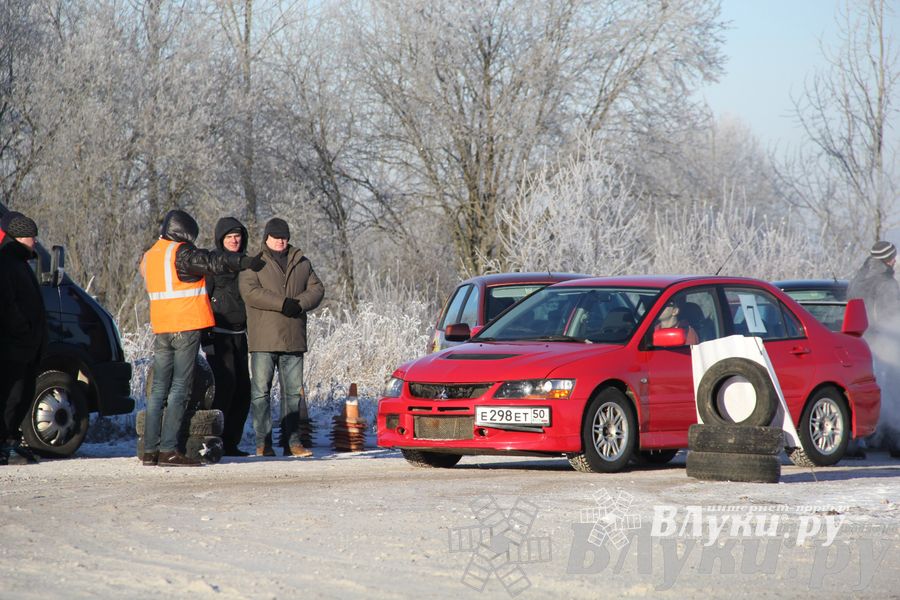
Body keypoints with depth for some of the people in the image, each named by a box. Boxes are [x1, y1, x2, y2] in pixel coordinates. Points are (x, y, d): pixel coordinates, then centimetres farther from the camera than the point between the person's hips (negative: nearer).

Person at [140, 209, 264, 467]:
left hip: (161, 330, 7)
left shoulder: (149, 257, 14)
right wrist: (245, 262, -9)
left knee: (159, 390, 9)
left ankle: (150, 449, 5)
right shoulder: (182, 253, -10)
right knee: (179, 389, -6)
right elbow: (213, 262, -15)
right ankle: (169, 450, -11)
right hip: (187, 328, -7)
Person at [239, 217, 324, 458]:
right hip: (264, 339, -4)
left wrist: (299, 304, -12)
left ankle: (292, 441, 12)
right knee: (261, 390, -5)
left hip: (293, 339, 4)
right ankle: (263, 442, -2)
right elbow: (250, 291, -13)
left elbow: (317, 288, 9)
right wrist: (282, 303, -20)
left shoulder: (301, 263, 16)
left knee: (294, 390, 6)